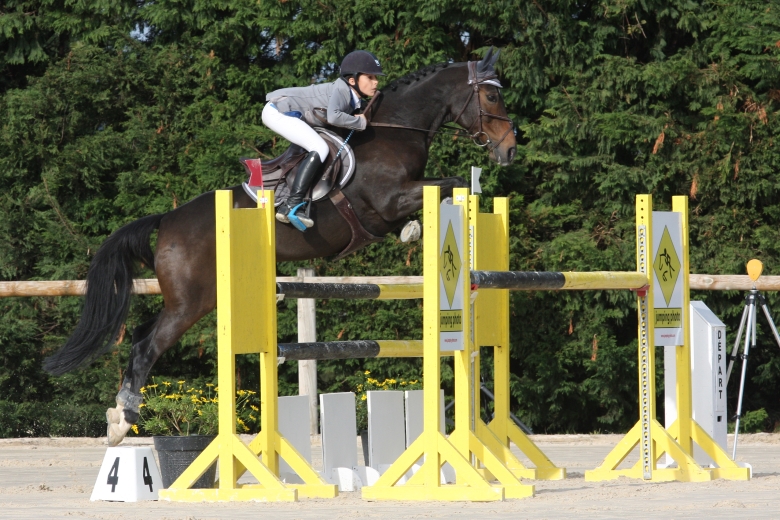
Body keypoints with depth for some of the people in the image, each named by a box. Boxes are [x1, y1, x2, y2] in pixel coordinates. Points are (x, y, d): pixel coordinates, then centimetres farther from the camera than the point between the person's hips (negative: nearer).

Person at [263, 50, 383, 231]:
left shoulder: (354, 100, 8)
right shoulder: (341, 90, -21)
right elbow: (333, 117, -36)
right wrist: (359, 123, -22)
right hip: (278, 112, -11)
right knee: (320, 148, -23)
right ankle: (291, 206, -32)